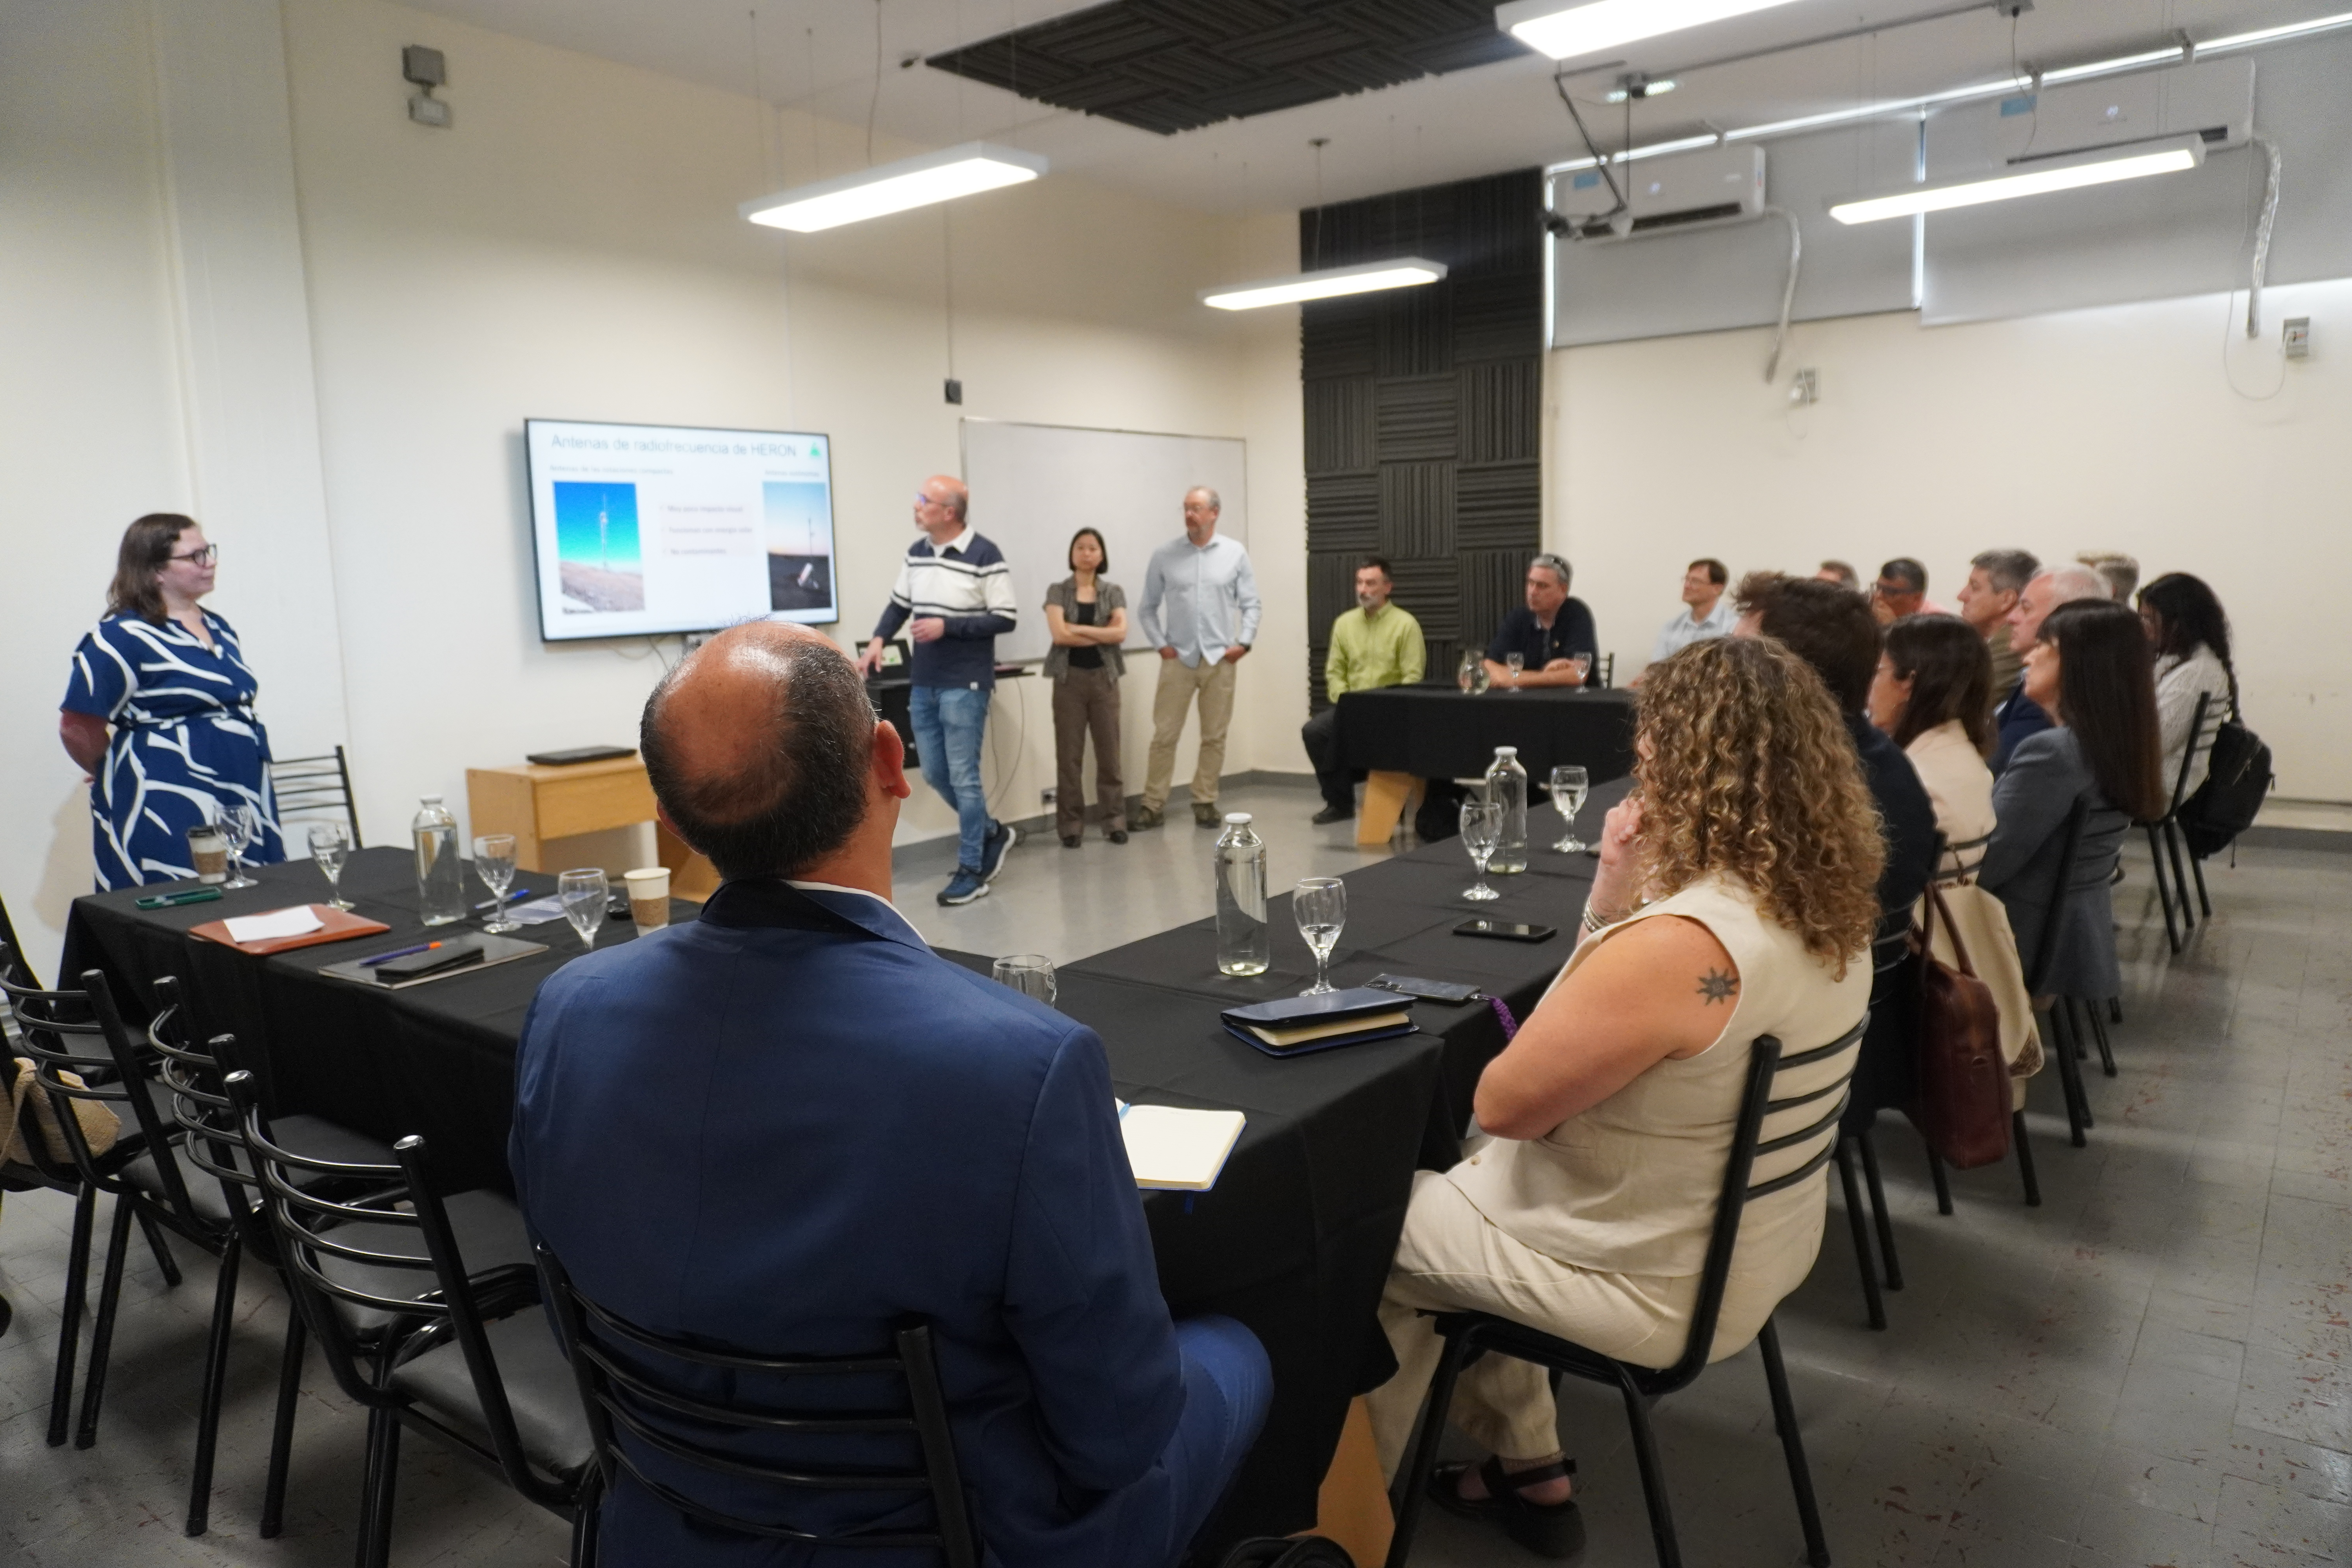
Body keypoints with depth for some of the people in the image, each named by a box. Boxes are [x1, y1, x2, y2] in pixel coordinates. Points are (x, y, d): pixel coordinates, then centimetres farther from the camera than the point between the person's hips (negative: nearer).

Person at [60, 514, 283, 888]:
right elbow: (77, 728, -9)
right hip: (169, 816, -7)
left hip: (243, 805, 7)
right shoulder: (122, 638, -9)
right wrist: (128, 776, 4)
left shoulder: (220, 630, 15)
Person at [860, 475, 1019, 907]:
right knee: (935, 774, 12)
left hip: (965, 687, -7)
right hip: (923, 685, 7)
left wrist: (947, 627, -19)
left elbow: (1005, 620, -13)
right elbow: (899, 603, 18)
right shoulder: (916, 554, 9)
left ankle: (971, 870, 11)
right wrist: (879, 639, 0)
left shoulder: (986, 556, -12)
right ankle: (992, 833, 33)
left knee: (962, 778, -2)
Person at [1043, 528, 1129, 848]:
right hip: (1069, 678, -1)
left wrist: (1078, 629, -12)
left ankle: (1115, 822, 13)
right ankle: (1071, 826, 8)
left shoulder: (1114, 592, 6)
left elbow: (1121, 632, -9)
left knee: (1109, 752, 4)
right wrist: (1103, 635, -8)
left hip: (1104, 678, 1)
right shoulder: (1058, 591, 1)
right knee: (1069, 754, 1)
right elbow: (1060, 635, -12)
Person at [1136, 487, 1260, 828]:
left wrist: (1244, 642, -5)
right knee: (1164, 734, -1)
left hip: (1220, 659, 1)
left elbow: (1251, 604, 5)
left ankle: (1205, 803, 16)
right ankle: (1152, 804, 5)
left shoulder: (1236, 554, 3)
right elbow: (1149, 607, 7)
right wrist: (1160, 644, -2)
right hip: (1178, 658, 0)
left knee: (1214, 736, 6)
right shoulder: (1165, 555, 2)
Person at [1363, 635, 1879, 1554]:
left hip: (1654, 1281, -8)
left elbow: (1501, 1104, -22)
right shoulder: (1829, 907, -4)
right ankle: (1527, 1472, 33)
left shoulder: (1678, 945, -34)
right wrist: (1614, 907, -9)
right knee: (1466, 1178, 27)